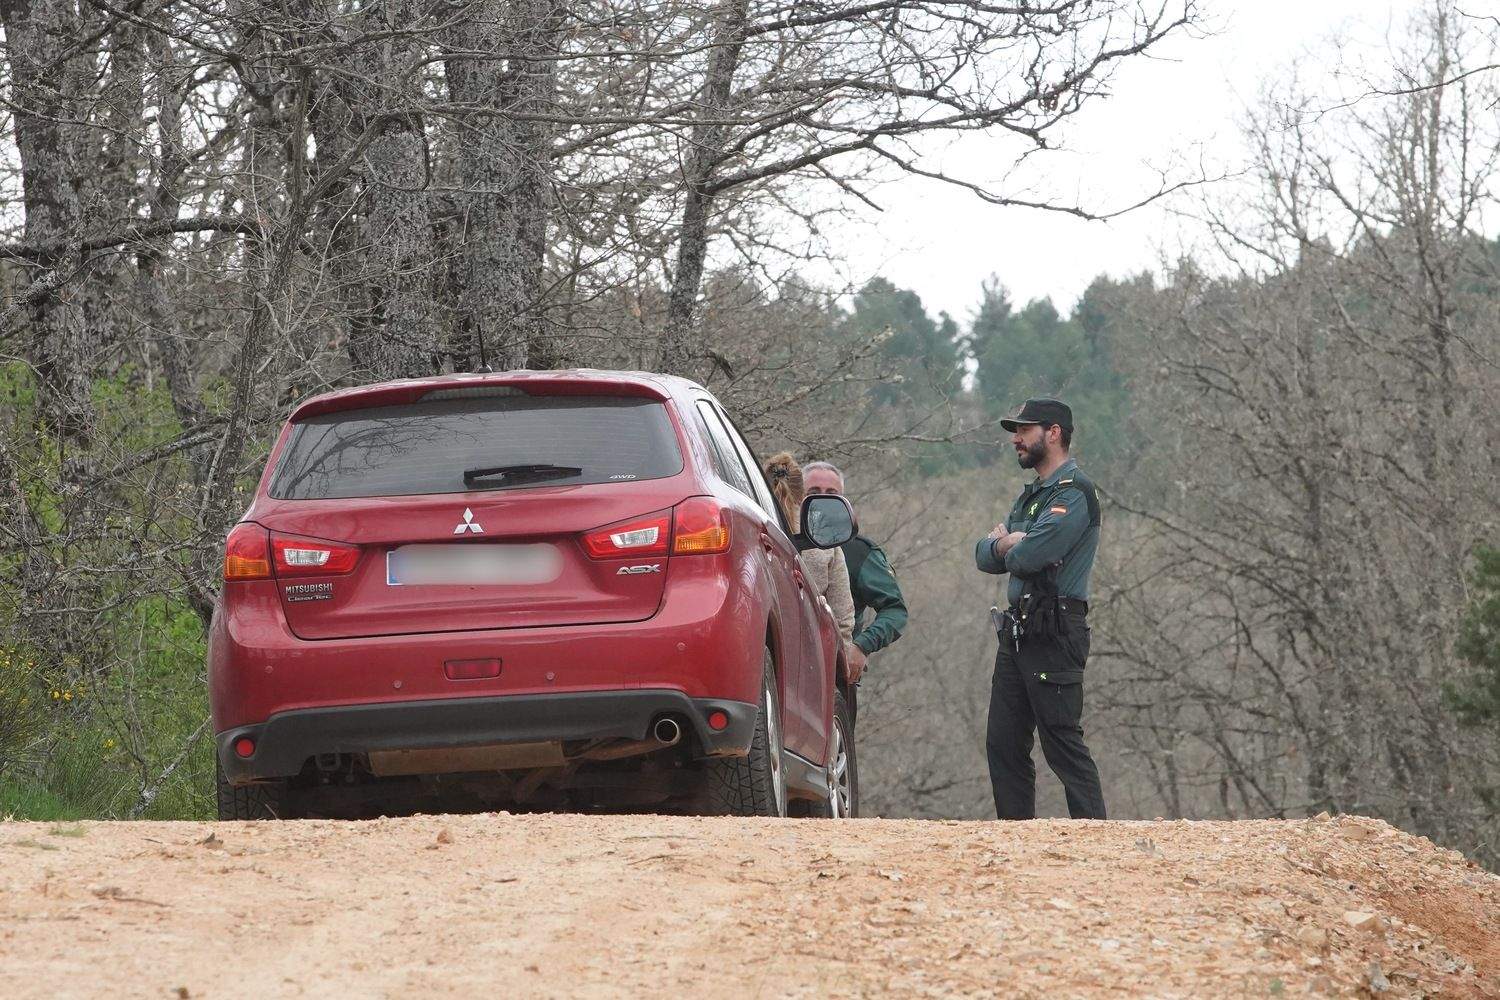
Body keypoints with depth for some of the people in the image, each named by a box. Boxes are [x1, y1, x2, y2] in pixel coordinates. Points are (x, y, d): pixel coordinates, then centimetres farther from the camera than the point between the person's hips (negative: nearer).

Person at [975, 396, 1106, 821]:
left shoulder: (1074, 493, -11)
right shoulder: (1031, 496, 22)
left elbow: (1029, 557, -21)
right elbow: (985, 556, 16)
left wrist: (1004, 543, 2)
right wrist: (1005, 543, -7)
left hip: (1054, 637, -10)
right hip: (1016, 634, 10)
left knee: (1063, 744, -12)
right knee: (1003, 744, 9)